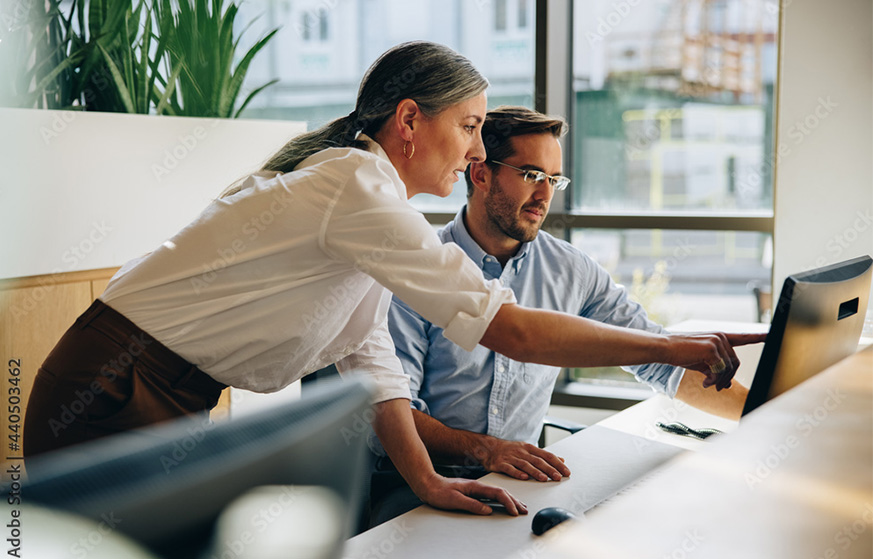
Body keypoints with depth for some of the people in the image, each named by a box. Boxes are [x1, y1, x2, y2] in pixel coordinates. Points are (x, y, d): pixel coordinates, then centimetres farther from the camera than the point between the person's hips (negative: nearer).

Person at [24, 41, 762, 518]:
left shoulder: (360, 190, 9)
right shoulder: (356, 190, -23)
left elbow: (369, 359, 6)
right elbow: (513, 331, -26)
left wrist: (425, 480, -4)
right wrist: (672, 349, -18)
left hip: (167, 405, 9)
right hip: (107, 401, -9)